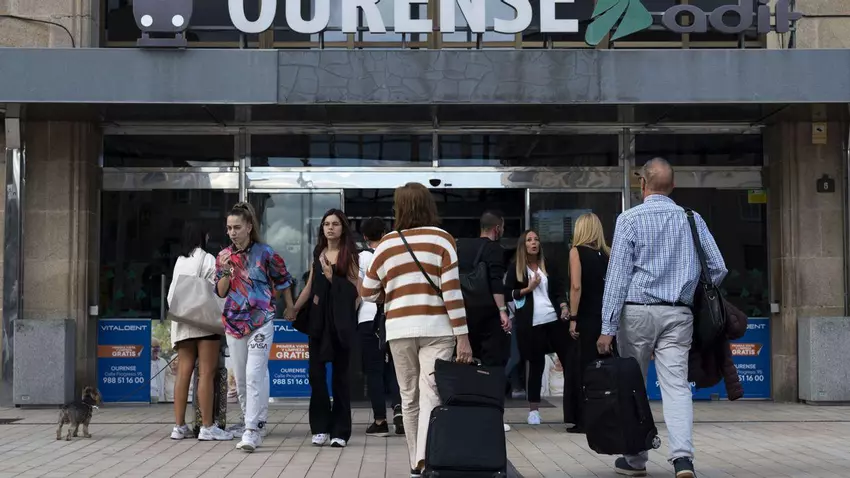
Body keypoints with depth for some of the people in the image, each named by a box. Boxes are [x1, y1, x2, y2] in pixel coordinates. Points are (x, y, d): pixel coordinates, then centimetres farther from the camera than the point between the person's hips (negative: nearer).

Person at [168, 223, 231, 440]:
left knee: (183, 373, 4)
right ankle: (207, 427, -8)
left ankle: (179, 426, 4)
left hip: (182, 323, 6)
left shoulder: (179, 261, 15)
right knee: (207, 373, -6)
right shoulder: (207, 259, -4)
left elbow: (172, 293, 13)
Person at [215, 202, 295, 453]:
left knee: (255, 375, -15)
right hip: (234, 322, 5)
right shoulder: (223, 256, 5)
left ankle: (252, 432, -16)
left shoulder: (265, 252, -5)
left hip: (261, 321, -5)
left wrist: (290, 308, 14)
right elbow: (221, 292, 4)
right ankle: (254, 424, 22)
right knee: (241, 379, 9)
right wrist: (226, 270, -11)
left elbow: (283, 280, 7)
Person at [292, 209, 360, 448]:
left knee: (340, 373, 2)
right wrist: (293, 310, 14)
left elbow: (355, 287, -7)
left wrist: (333, 278, -19)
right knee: (316, 372, 0)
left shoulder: (348, 254, -1)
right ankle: (321, 427, 9)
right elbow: (310, 286, 17)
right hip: (318, 318, 4)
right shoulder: (318, 253, 14)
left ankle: (340, 430, 8)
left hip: (340, 320, -4)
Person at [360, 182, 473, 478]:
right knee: (431, 396, -7)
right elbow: (452, 290, -7)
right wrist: (463, 337, -5)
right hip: (436, 328, -2)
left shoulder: (387, 243, 5)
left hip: (399, 330, 2)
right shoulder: (441, 239, -1)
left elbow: (367, 293, 11)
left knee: (410, 399, 12)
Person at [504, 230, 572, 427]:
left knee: (569, 361, -2)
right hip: (531, 322, -2)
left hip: (555, 319, 2)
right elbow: (507, 293, 2)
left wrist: (564, 307, -7)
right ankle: (533, 409, 13)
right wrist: (527, 289, -9)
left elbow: (560, 288, 9)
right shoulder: (515, 267, 5)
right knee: (536, 364, 2)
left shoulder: (549, 265, 12)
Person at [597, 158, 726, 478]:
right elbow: (717, 268, 6)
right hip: (678, 314, 2)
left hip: (637, 311, -2)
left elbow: (618, 274, -8)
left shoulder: (630, 219, -3)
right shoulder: (692, 219, 6)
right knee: (676, 385, -2)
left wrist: (608, 327, -9)